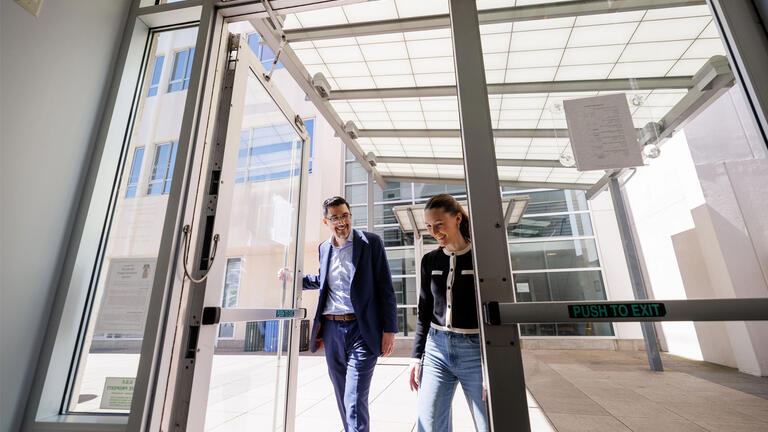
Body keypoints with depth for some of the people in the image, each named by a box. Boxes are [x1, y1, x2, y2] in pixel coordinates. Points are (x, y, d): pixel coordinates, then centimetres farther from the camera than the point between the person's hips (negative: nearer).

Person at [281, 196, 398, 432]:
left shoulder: (371, 242, -6)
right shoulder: (324, 248, 9)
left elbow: (385, 288, -6)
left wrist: (389, 329, -10)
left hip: (361, 330, -5)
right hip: (331, 330, 5)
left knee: (355, 401, -8)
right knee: (342, 398, 18)